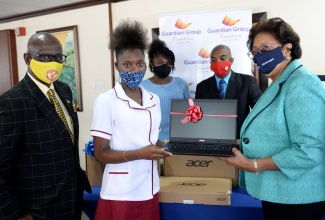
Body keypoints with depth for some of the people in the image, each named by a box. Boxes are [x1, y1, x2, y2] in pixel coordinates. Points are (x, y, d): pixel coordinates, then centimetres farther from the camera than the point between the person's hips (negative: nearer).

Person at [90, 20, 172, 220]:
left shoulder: (154, 100, 6)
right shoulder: (106, 101, -11)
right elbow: (101, 153, -10)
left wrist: (161, 148, -4)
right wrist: (138, 154, -22)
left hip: (149, 190, 5)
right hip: (121, 194, -5)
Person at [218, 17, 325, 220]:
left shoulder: (301, 84, -18)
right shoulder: (279, 85, 13)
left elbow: (309, 151, -25)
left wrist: (253, 165, -21)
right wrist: (243, 148, 4)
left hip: (296, 196, -9)